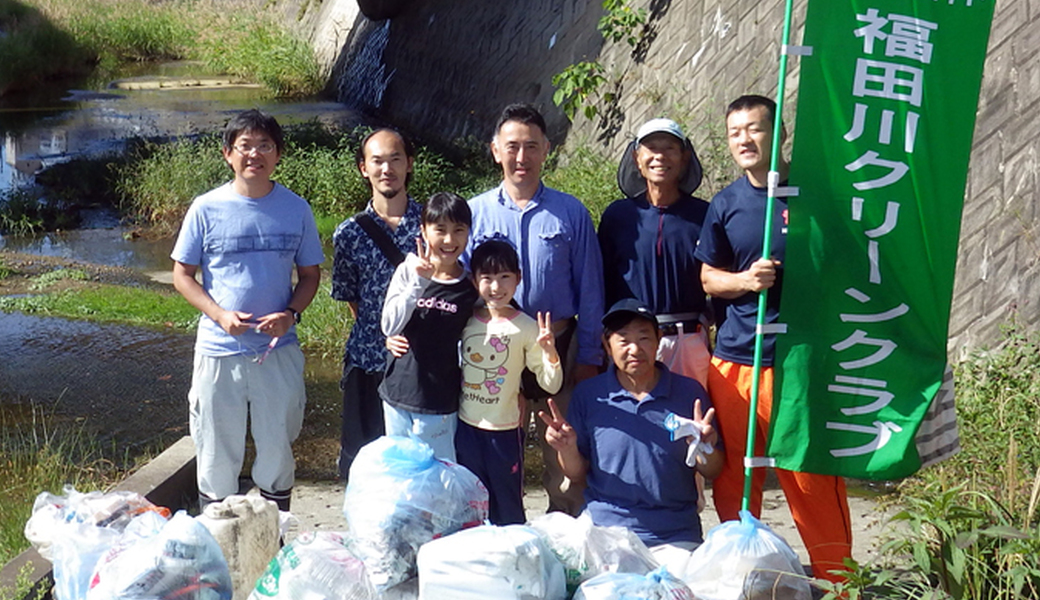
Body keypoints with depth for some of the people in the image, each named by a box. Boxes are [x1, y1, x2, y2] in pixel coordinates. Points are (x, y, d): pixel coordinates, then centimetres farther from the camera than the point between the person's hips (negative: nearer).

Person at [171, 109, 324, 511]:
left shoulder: (295, 209, 1)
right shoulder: (207, 209, -4)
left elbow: (310, 274, 8)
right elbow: (182, 275, 1)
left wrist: (290, 314, -11)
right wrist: (220, 314, -15)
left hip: (278, 352, 1)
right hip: (219, 352, -1)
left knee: (277, 452, 12)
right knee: (217, 457, 9)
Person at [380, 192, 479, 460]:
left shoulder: (472, 286, -6)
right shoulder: (409, 270, -5)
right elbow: (389, 326, -13)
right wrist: (420, 281, -21)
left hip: (440, 402, -1)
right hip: (398, 394, 2)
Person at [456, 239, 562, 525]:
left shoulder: (526, 328, -10)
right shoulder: (464, 321, 0)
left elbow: (551, 385, -10)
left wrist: (549, 352, -28)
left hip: (505, 430, -4)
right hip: (467, 426, 4)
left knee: (507, 509, 7)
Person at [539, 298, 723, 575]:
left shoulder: (689, 392, 3)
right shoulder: (588, 394, 3)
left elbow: (713, 472, 7)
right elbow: (577, 474, 8)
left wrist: (705, 447, -14)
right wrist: (567, 448, -13)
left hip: (674, 536, 1)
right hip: (603, 529, 0)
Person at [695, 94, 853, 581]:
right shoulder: (725, 205, 10)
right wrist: (745, 279, -4)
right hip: (734, 357, 3)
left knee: (813, 481, -3)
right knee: (733, 481, 9)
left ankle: (836, 581, 10)